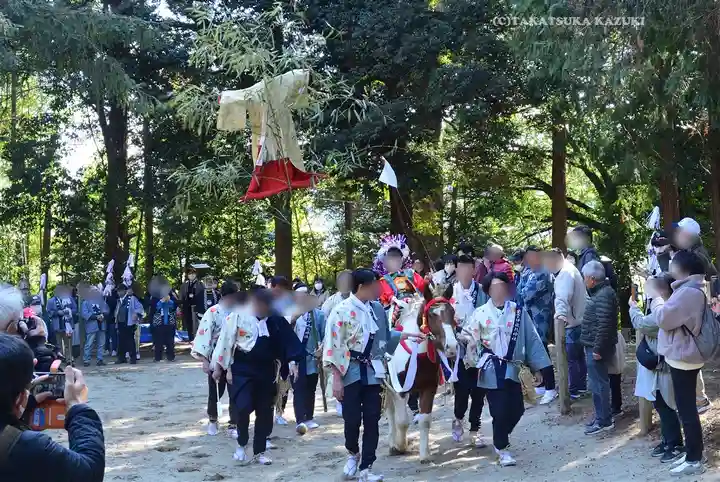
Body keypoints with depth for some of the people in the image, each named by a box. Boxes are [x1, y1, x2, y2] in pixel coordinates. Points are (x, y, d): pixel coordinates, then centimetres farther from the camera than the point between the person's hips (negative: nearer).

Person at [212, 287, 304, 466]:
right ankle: (241, 444, 9)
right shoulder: (238, 316, -11)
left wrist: (293, 362, -6)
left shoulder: (275, 319, -2)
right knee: (244, 407, -17)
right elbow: (225, 341, -5)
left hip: (266, 372, 4)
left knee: (264, 412, 8)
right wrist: (219, 367, 0)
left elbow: (288, 341, 2)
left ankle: (260, 450, 23)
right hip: (242, 371, -4)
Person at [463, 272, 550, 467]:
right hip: (491, 370, -3)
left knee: (517, 409, 7)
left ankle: (500, 439, 36)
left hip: (512, 369, 3)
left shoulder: (519, 311, 2)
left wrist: (537, 367, 4)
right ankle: (502, 448, 18)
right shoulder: (480, 313, -2)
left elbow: (531, 339, 5)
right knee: (500, 410, -3)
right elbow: (472, 340, -2)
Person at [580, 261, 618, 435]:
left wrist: (597, 348, -22)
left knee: (599, 384, -2)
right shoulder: (600, 292, 14)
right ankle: (601, 416, 26)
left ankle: (605, 421, 6)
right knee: (597, 383, 17)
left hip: (597, 348, -10)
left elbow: (603, 325, -24)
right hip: (593, 346, 10)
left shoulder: (604, 295, -20)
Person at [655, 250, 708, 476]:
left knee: (686, 410, -3)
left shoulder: (689, 292, -23)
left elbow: (664, 318, -21)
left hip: (682, 358, -11)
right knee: (686, 408, 17)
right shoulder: (691, 289, 12)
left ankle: (694, 461, 6)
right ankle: (692, 454, 27)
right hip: (683, 356, 11)